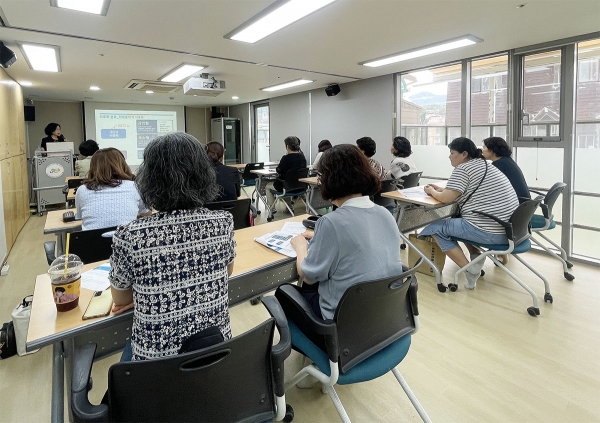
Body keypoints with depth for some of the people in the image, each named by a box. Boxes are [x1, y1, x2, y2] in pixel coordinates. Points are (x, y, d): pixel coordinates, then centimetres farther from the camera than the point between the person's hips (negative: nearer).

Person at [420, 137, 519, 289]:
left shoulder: (462, 169, -10)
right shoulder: (486, 165, 19)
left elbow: (446, 198, -15)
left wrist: (432, 191, 5)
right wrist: (441, 189, 20)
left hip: (492, 232, -10)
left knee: (436, 228, 0)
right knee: (458, 218, 28)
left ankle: (470, 269, -5)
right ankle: (476, 257, 14)